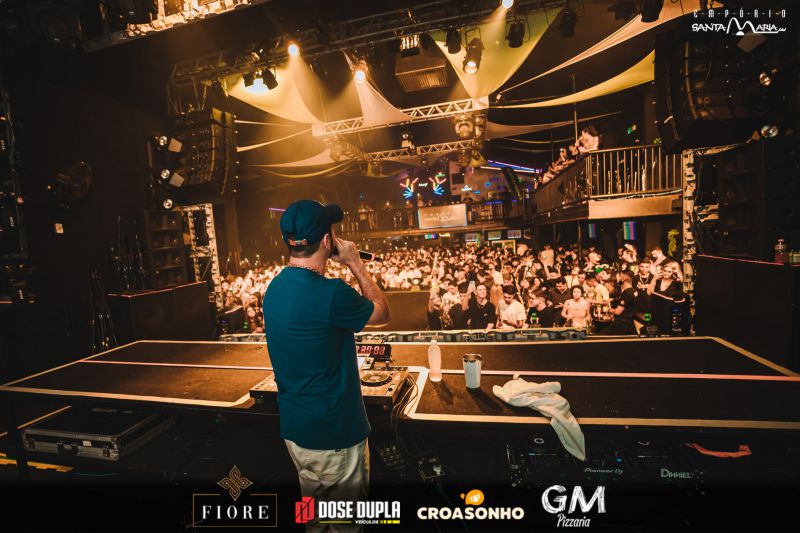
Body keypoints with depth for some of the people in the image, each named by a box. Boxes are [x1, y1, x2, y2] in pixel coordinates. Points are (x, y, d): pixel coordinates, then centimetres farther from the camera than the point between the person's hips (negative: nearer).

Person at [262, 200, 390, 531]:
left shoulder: (275, 288, -3)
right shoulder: (330, 293, -29)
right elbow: (382, 313, -11)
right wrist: (355, 264, -5)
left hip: (293, 428, 8)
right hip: (333, 432, -8)